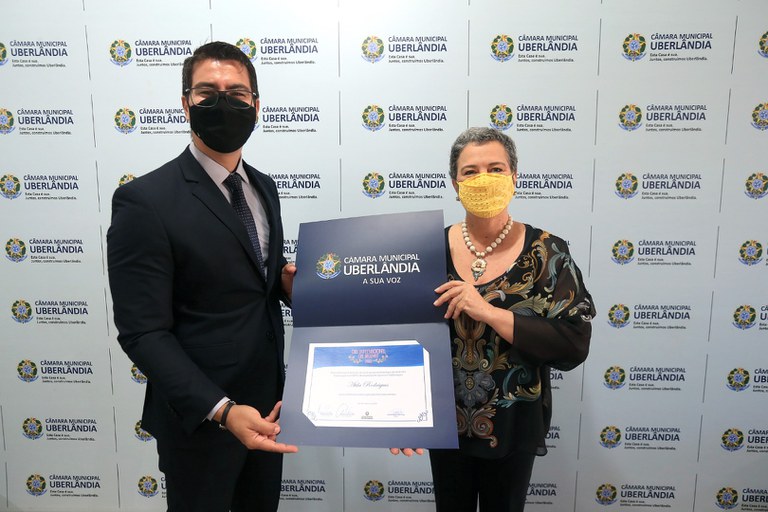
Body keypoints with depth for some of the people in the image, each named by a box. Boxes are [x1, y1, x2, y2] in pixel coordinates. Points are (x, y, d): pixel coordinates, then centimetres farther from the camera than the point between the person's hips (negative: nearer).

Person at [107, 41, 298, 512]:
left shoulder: (262, 188, 3)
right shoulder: (145, 201, -19)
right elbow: (143, 332, -19)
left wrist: (288, 281, -8)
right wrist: (221, 410, -29)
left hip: (267, 402, 7)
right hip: (199, 417, -6)